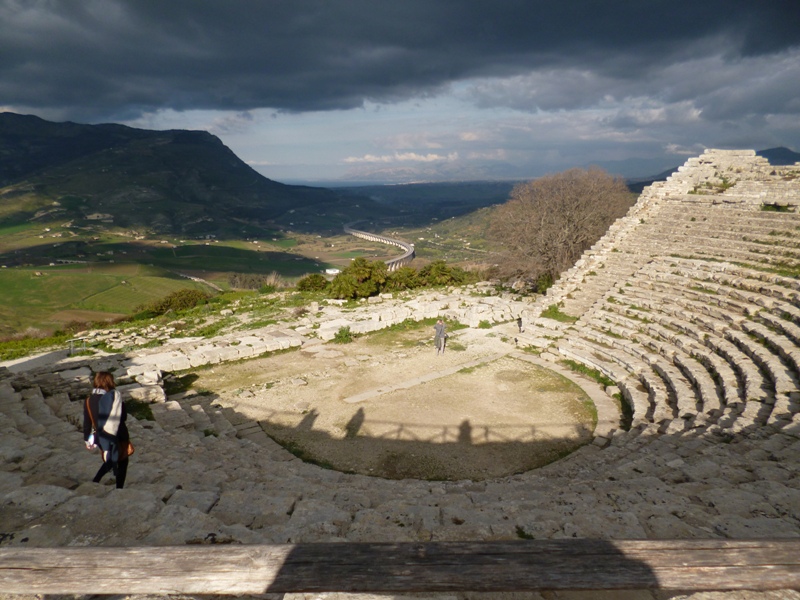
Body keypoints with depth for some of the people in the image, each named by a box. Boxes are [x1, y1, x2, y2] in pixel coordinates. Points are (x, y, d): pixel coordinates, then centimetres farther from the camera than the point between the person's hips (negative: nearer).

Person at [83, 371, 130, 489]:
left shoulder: (89, 401, -6)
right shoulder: (115, 396, -18)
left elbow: (87, 422, 0)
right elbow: (124, 416, -11)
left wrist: (87, 439, 12)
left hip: (101, 438, 4)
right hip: (118, 436, -4)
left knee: (109, 461, 27)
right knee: (122, 462, 14)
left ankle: (95, 481, 14)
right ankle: (119, 488, 14)